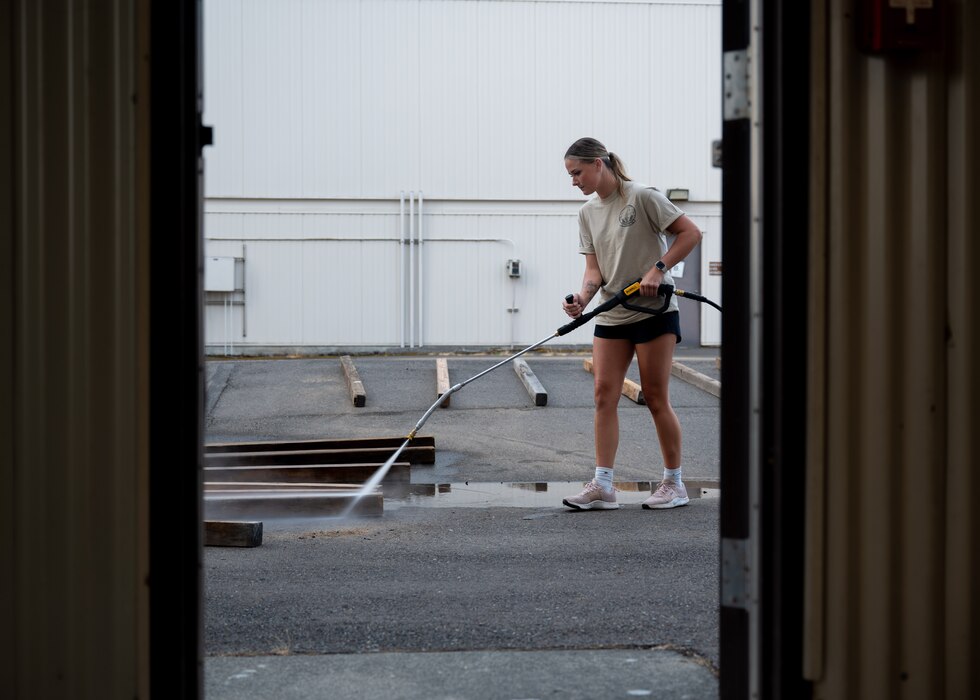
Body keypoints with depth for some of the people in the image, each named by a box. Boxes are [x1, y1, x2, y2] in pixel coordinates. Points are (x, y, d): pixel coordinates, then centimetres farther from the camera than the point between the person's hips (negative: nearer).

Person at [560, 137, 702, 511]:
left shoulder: (642, 197, -10)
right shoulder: (588, 213, 9)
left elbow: (691, 232, -11)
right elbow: (595, 268, 4)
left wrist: (658, 268, -20)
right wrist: (583, 297, -16)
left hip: (654, 309, -6)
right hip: (611, 316, 6)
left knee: (655, 398, -1)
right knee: (604, 396, -3)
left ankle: (674, 483, 11)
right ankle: (602, 486, -2)